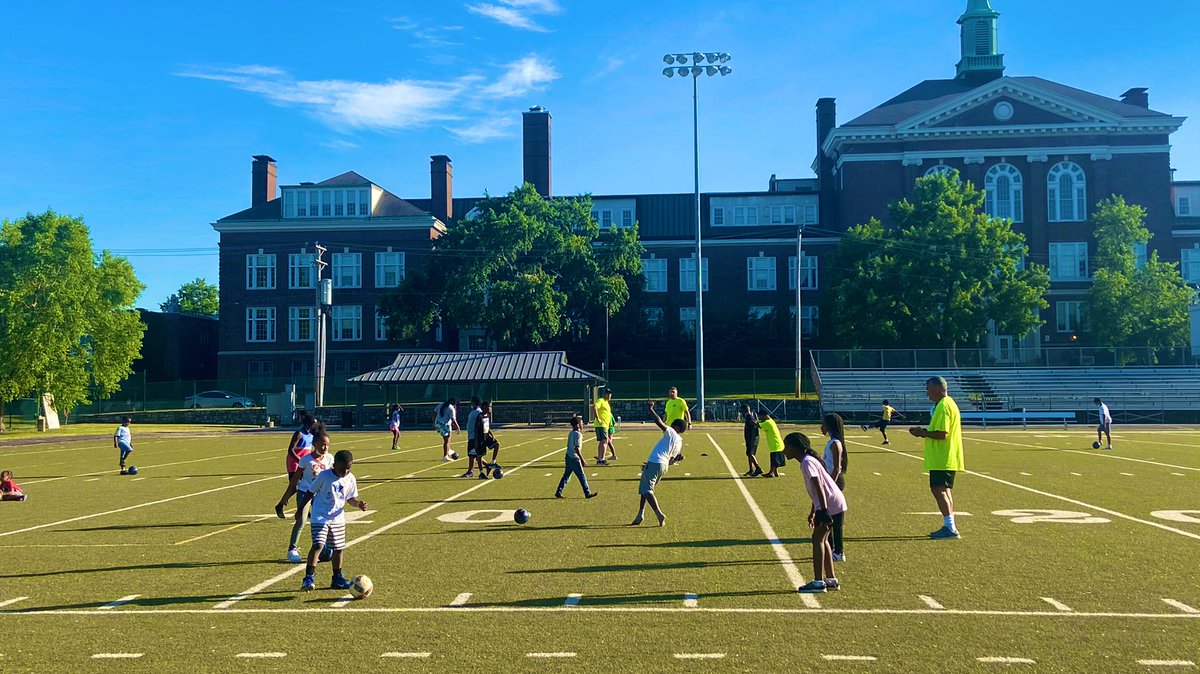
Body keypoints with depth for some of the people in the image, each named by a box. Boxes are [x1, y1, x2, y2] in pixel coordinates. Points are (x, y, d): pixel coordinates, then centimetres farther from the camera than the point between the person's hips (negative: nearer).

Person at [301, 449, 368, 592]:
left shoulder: (350, 479, -2)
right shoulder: (324, 476, -15)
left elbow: (350, 498, 9)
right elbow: (311, 492, -4)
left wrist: (358, 504, -13)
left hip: (338, 518, 5)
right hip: (320, 517, -5)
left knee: (339, 548, 10)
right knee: (318, 545, -19)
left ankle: (337, 579, 24)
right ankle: (308, 578, -16)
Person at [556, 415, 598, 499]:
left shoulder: (571, 433, 9)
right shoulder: (578, 434, -17)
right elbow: (577, 448, -22)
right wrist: (582, 460, -20)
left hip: (568, 457, 8)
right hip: (574, 459, -8)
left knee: (566, 476, 13)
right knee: (582, 476, 2)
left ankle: (558, 492, 11)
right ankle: (587, 493, 9)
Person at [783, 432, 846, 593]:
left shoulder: (807, 462, -14)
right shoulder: (808, 460, 17)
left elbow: (819, 487, -23)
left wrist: (824, 512, -28)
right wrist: (813, 512, 28)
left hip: (830, 505, -10)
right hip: (833, 504, 10)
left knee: (818, 538, -7)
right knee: (822, 539, 14)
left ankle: (818, 582, -6)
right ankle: (831, 580, 18)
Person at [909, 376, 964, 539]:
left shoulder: (943, 406, -17)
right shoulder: (949, 403, 16)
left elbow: (942, 434, -23)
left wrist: (923, 433, -11)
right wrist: (925, 432, 10)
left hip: (942, 459, -11)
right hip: (947, 458, 11)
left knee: (938, 489, -10)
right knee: (944, 490, 15)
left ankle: (950, 528, -11)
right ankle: (950, 527, 19)